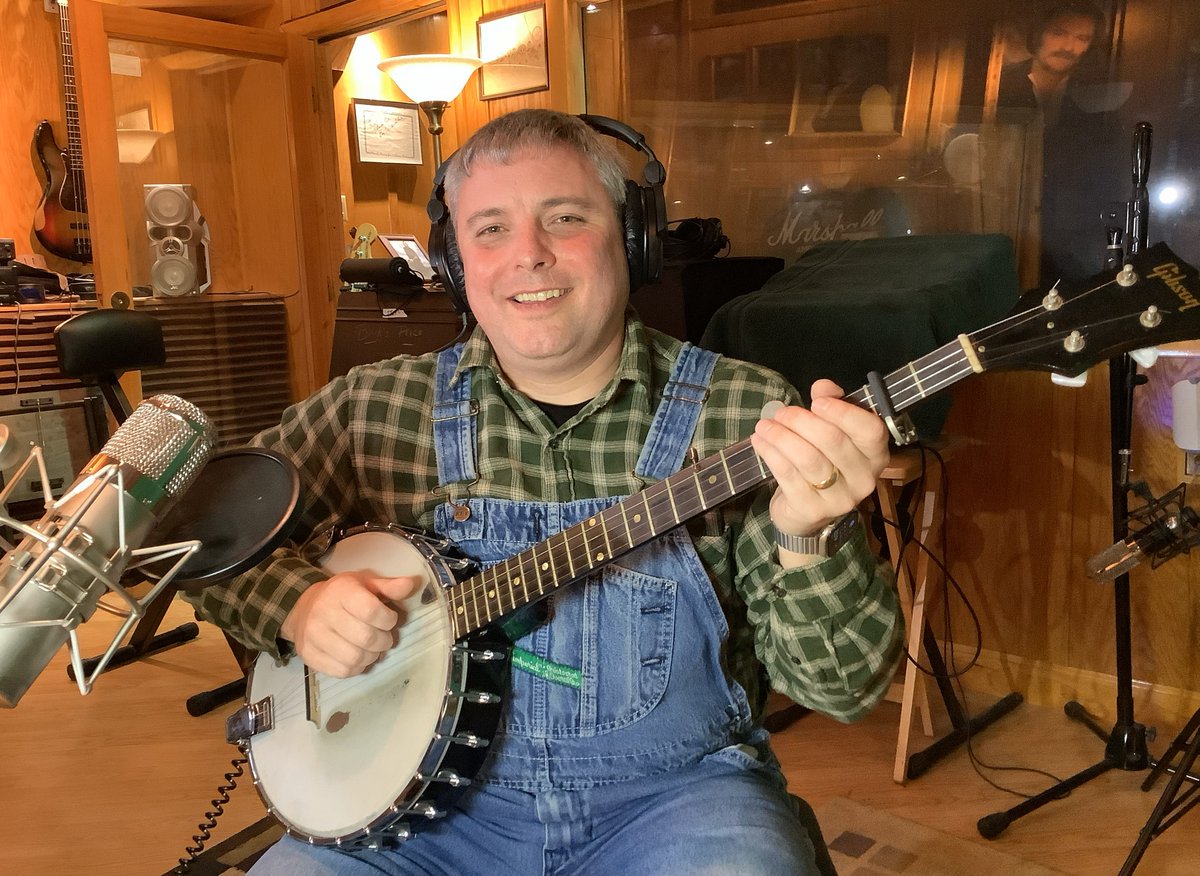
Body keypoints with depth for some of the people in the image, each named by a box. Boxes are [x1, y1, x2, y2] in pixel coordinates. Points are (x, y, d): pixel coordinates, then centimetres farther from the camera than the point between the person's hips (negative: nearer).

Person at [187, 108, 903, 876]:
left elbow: (849, 687, -10)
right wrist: (299, 604, -11)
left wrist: (810, 538, -31)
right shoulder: (377, 408, -1)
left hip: (675, 794, -1)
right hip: (437, 797, 2)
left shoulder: (745, 417, -8)